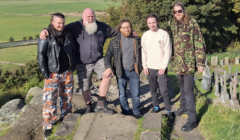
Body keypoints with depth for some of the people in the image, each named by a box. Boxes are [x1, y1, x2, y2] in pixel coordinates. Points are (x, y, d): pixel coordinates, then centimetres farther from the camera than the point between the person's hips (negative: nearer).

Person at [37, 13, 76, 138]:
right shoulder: (46, 37, -9)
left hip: (67, 72, 5)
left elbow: (73, 51, 17)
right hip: (52, 74, -5)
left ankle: (65, 117, 35)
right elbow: (41, 55, -9)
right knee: (49, 99, -5)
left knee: (67, 96, 16)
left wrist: (73, 65, 10)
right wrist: (44, 71, -13)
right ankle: (48, 125, 6)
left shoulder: (68, 35, 6)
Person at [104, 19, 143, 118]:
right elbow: (108, 56, -2)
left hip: (134, 71, 1)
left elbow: (141, 54, 14)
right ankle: (126, 112, 28)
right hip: (121, 72, 0)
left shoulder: (137, 40, 5)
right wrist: (108, 67, -18)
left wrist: (141, 67, 10)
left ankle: (136, 111, 24)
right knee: (122, 94, 11)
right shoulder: (114, 42, 0)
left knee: (136, 93, 6)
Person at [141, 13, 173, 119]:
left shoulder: (164, 34, -6)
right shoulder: (145, 35, 4)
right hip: (150, 68, 4)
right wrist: (145, 66, 2)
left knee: (164, 90, -5)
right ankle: (156, 106, 30)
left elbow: (168, 52, -8)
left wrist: (163, 67, -12)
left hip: (161, 68, -4)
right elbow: (143, 52, 7)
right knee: (153, 89, 14)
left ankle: (169, 110, 9)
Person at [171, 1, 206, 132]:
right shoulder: (174, 26, 9)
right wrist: (173, 60, 18)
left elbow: (199, 44, -13)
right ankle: (183, 107, 40)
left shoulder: (192, 24, -11)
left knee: (188, 90, -5)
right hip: (178, 64, 6)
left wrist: (200, 63, -16)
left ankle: (192, 119, 2)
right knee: (182, 87, 21)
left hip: (189, 63, -6)